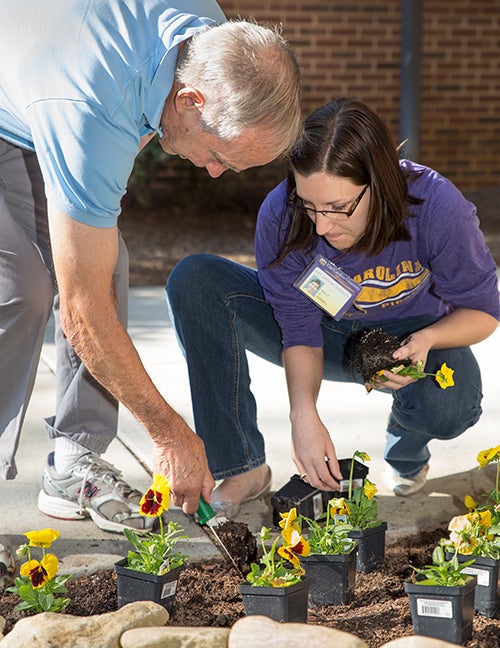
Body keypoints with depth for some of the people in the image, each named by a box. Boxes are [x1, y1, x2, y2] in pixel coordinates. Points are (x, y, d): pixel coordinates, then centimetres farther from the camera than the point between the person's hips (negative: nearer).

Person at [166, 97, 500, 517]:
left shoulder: (436, 207, -32)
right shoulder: (280, 215, -29)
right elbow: (299, 328, -20)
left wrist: (426, 339, -38)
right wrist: (304, 413, -37)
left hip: (407, 336, -2)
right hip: (327, 332, 2)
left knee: (451, 404, -39)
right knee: (194, 280, -24)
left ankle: (407, 451, 4)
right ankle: (241, 467, -17)